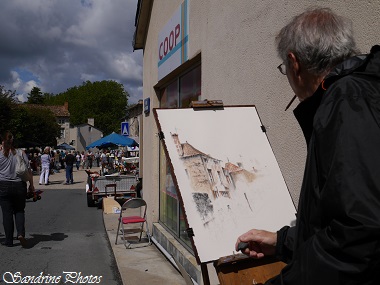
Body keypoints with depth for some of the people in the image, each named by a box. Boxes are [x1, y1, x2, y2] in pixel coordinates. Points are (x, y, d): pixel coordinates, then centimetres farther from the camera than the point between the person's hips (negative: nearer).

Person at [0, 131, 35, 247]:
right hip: (19, 186, 1)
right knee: (19, 211, 13)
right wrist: (31, 185, 9)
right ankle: (21, 233, -6)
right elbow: (28, 170, 1)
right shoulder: (21, 153, -1)